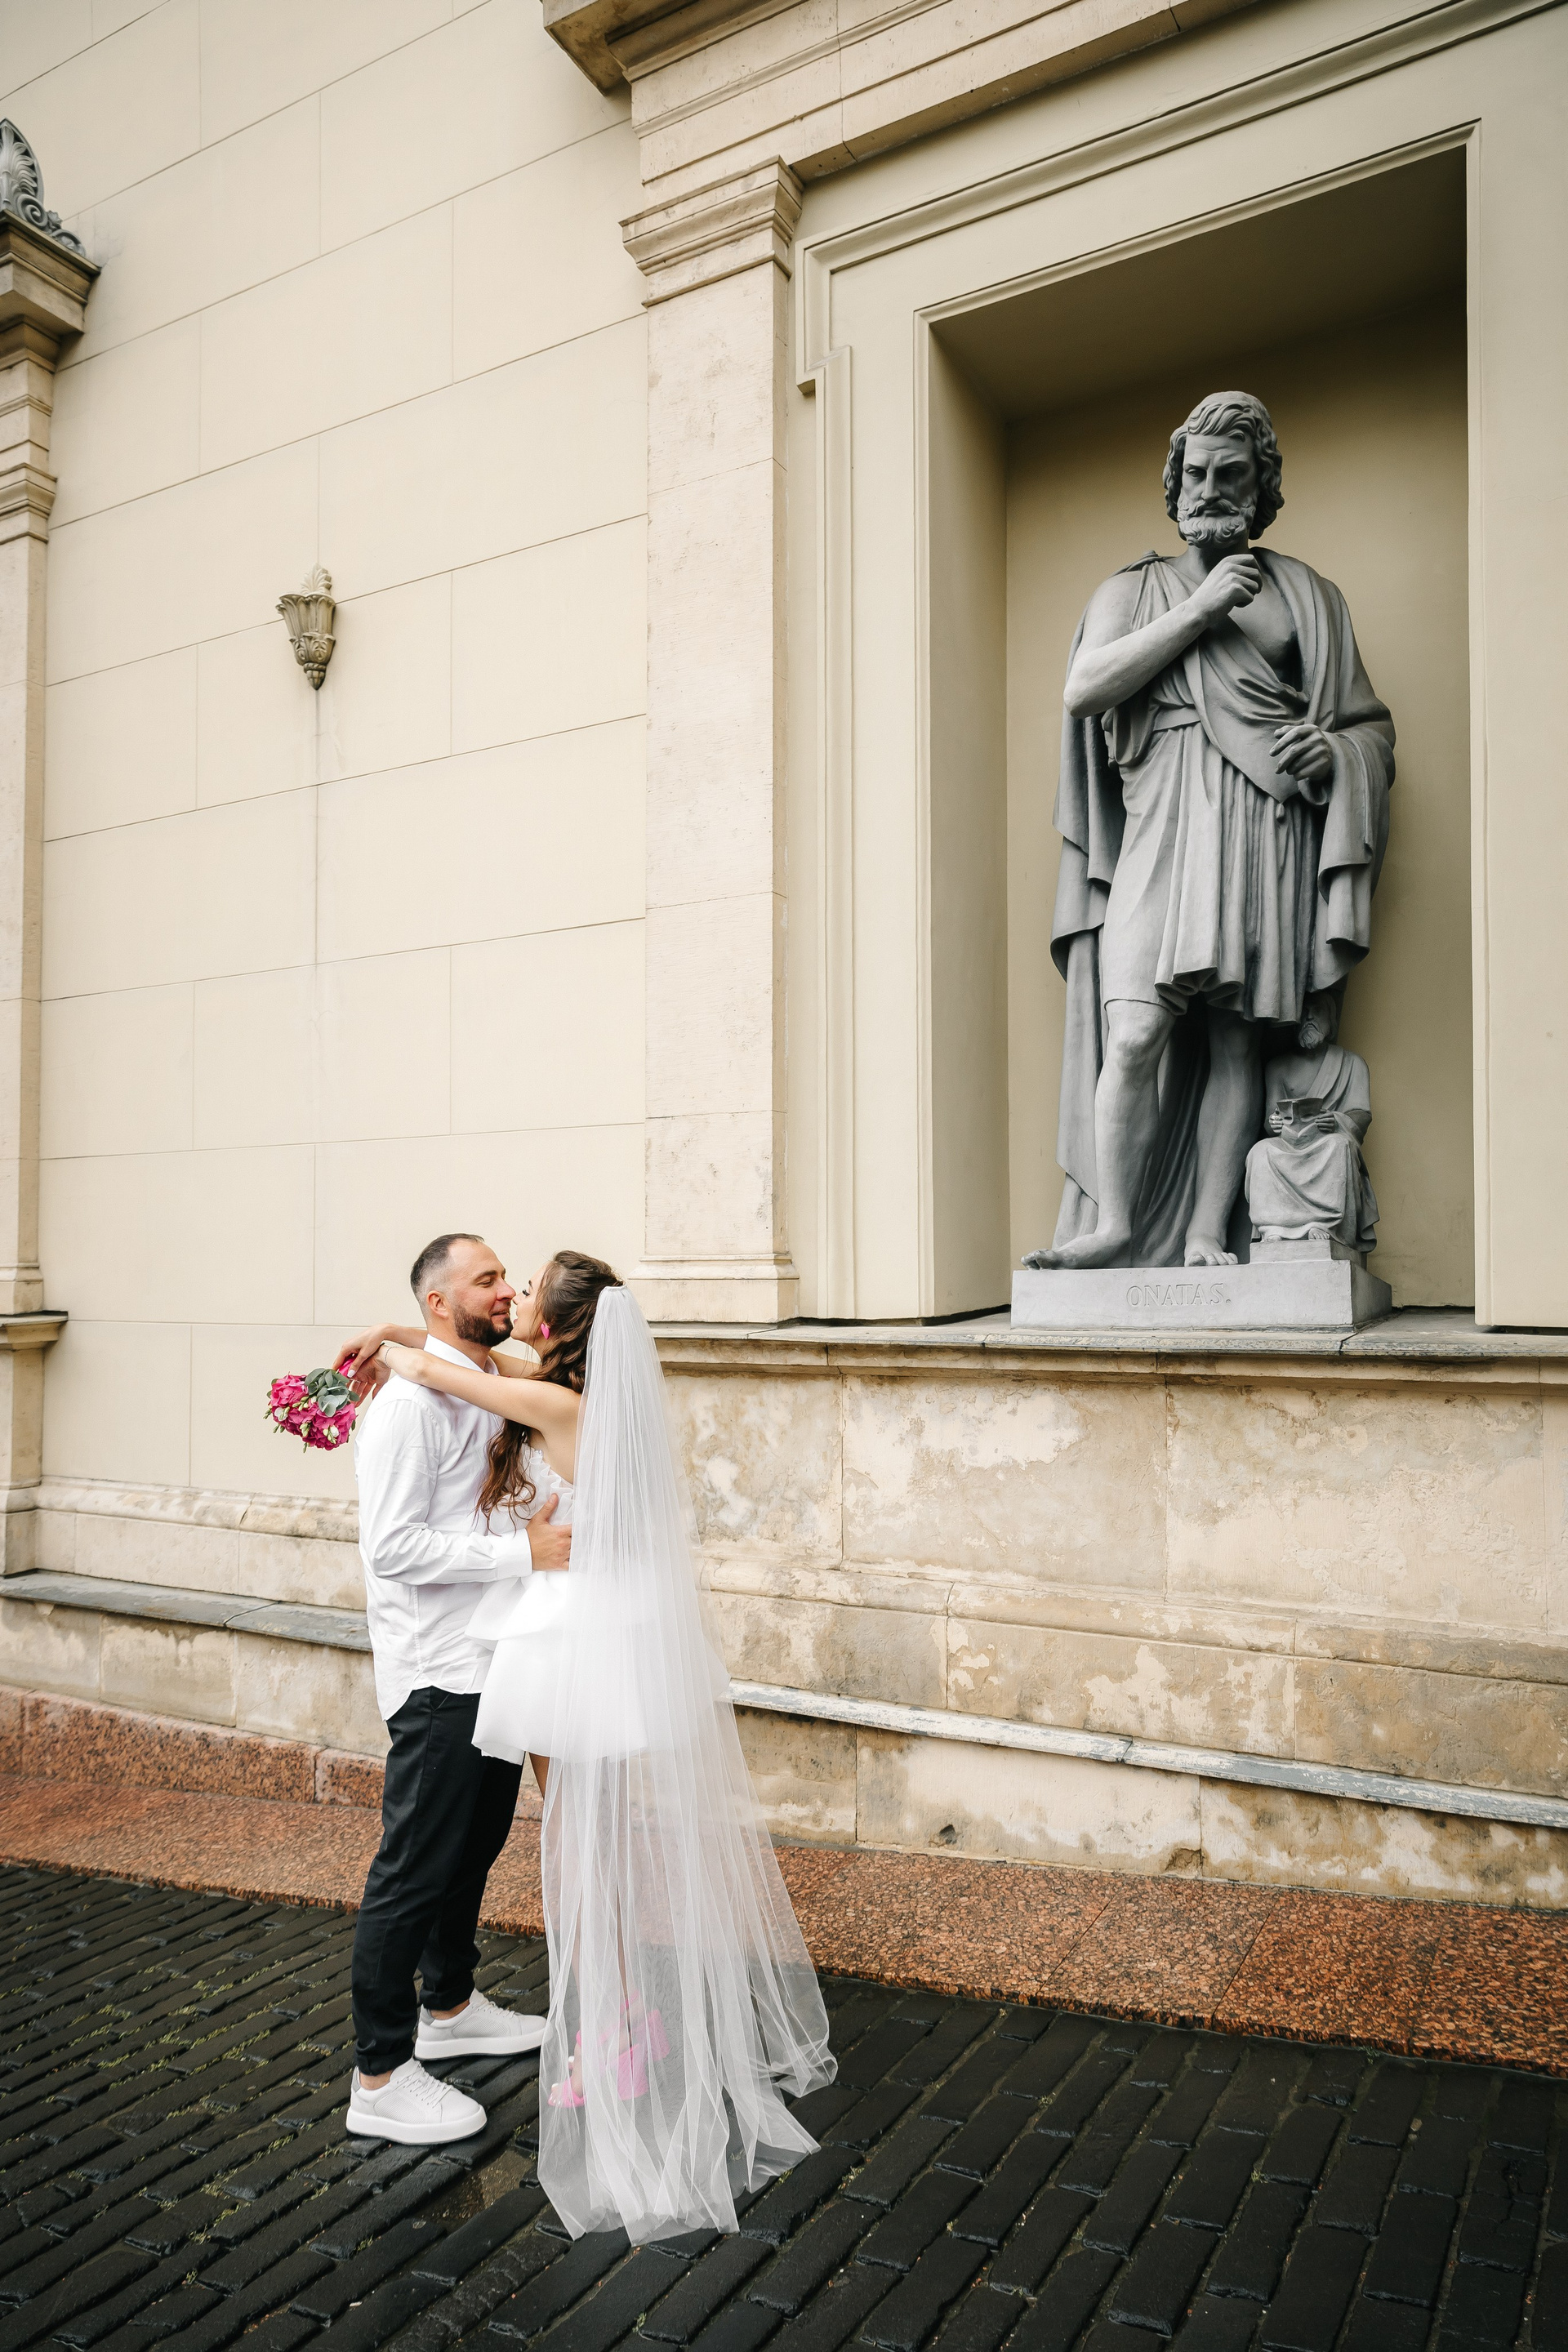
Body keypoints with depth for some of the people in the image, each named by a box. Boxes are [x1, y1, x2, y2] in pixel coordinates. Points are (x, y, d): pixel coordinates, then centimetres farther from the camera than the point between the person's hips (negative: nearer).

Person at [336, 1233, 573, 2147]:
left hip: (497, 1660, 9)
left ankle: (451, 2008, 42)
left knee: (476, 1847, 22)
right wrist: (524, 1551, -25)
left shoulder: (499, 1392, 10)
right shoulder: (410, 1402, -19)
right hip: (438, 1671, -9)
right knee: (416, 1868, 1)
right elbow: (393, 1546, -24)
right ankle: (381, 2078, 15)